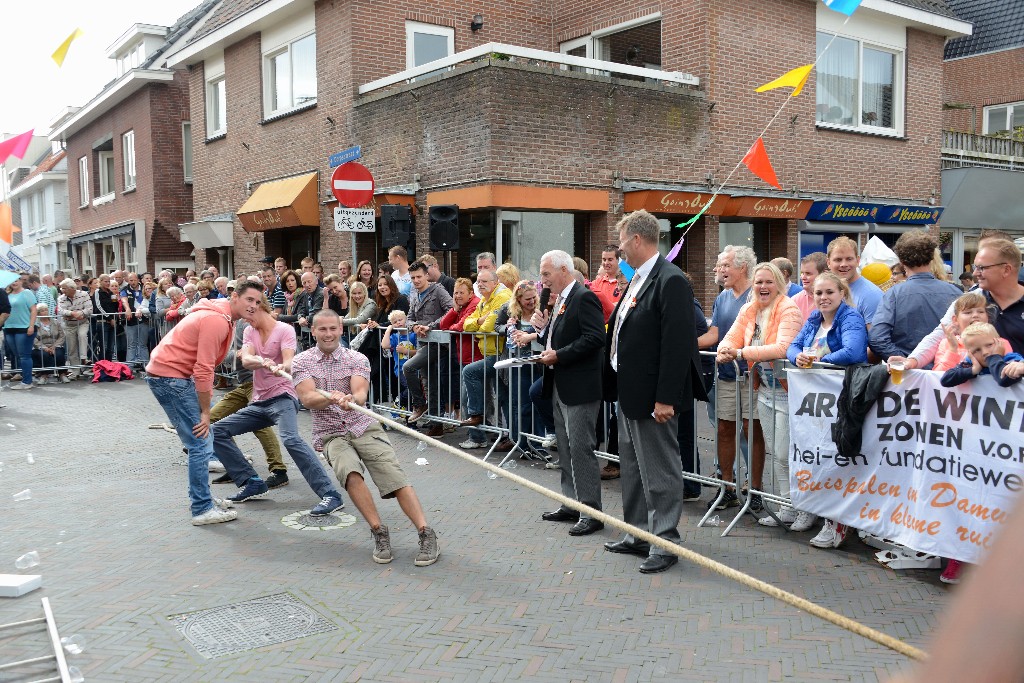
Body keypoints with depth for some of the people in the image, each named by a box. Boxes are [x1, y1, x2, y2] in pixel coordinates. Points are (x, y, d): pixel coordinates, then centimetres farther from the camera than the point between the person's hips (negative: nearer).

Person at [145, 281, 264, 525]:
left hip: (177, 376, 11)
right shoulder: (216, 320, -20)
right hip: (169, 377, -11)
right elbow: (203, 369, -22)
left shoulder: (223, 318, 13)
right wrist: (206, 411, -16)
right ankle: (203, 510, -4)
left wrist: (206, 401, 10)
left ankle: (203, 498, 29)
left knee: (200, 437, 18)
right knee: (200, 443, -9)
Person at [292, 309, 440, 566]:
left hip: (365, 428, 0)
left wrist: (351, 399, -41)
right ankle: (379, 532, -21)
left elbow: (361, 392, -16)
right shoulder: (302, 362, 3)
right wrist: (331, 398, -35)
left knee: (395, 477, -18)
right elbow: (307, 398, -14)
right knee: (350, 474, -30)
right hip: (330, 434, 0)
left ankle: (427, 534, -19)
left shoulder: (357, 359, 2)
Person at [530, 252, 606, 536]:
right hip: (559, 386, 10)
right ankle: (571, 505, 25)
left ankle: (591, 512, 1)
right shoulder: (559, 302, 16)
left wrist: (558, 355, -21)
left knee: (581, 448, -6)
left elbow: (594, 338, -23)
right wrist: (543, 327, 1)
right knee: (565, 448, 15)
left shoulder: (584, 298, -14)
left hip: (580, 387, -10)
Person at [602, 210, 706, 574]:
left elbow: (677, 344, -22)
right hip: (629, 393, 10)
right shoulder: (638, 279, 12)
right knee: (632, 468, 18)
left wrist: (666, 398, -23)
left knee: (659, 471, 1)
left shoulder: (670, 281, -18)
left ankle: (665, 543, 13)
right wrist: (616, 384, 15)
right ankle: (638, 535, 31)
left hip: (653, 395, -10)